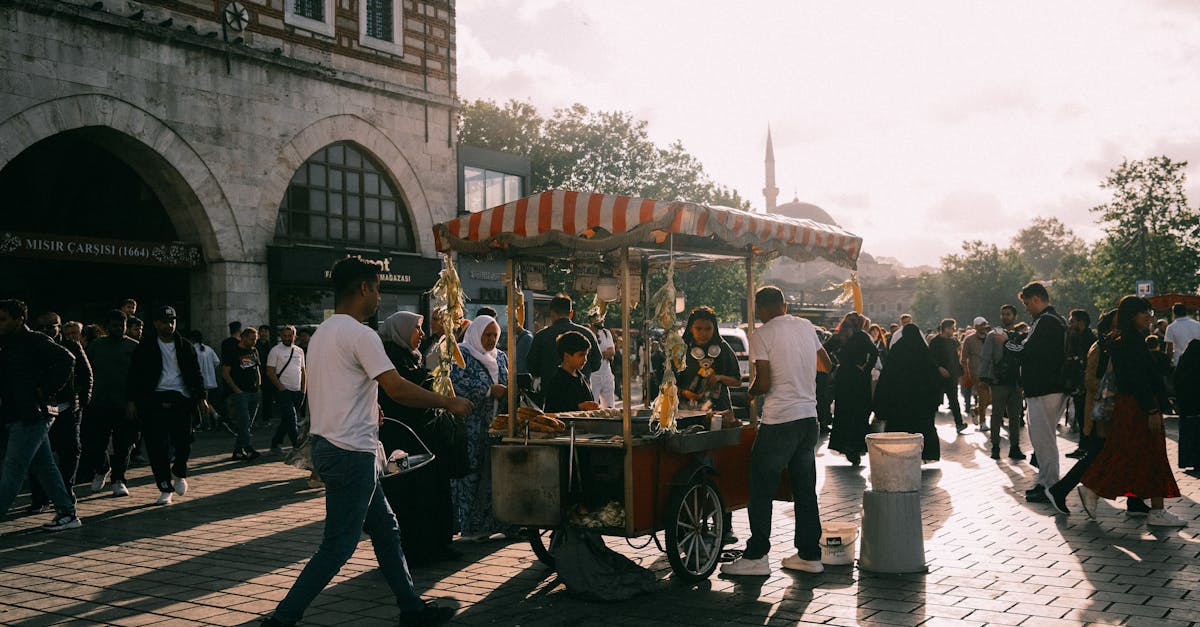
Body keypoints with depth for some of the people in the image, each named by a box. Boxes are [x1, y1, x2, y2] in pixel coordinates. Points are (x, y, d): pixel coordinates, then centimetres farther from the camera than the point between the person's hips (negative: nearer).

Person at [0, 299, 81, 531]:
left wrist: (44, 390, -17)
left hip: (29, 418, -9)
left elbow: (66, 361, -20)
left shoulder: (35, 342, -9)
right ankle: (67, 514, 17)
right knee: (44, 467, 11)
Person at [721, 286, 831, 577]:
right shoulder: (807, 327, 10)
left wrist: (750, 390, 7)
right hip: (809, 416, 7)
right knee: (805, 489, 13)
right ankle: (809, 555, 18)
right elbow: (828, 365, 22)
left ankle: (756, 556, 5)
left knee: (762, 489, 2)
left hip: (778, 421, -6)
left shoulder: (762, 335, -9)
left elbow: (764, 383, -14)